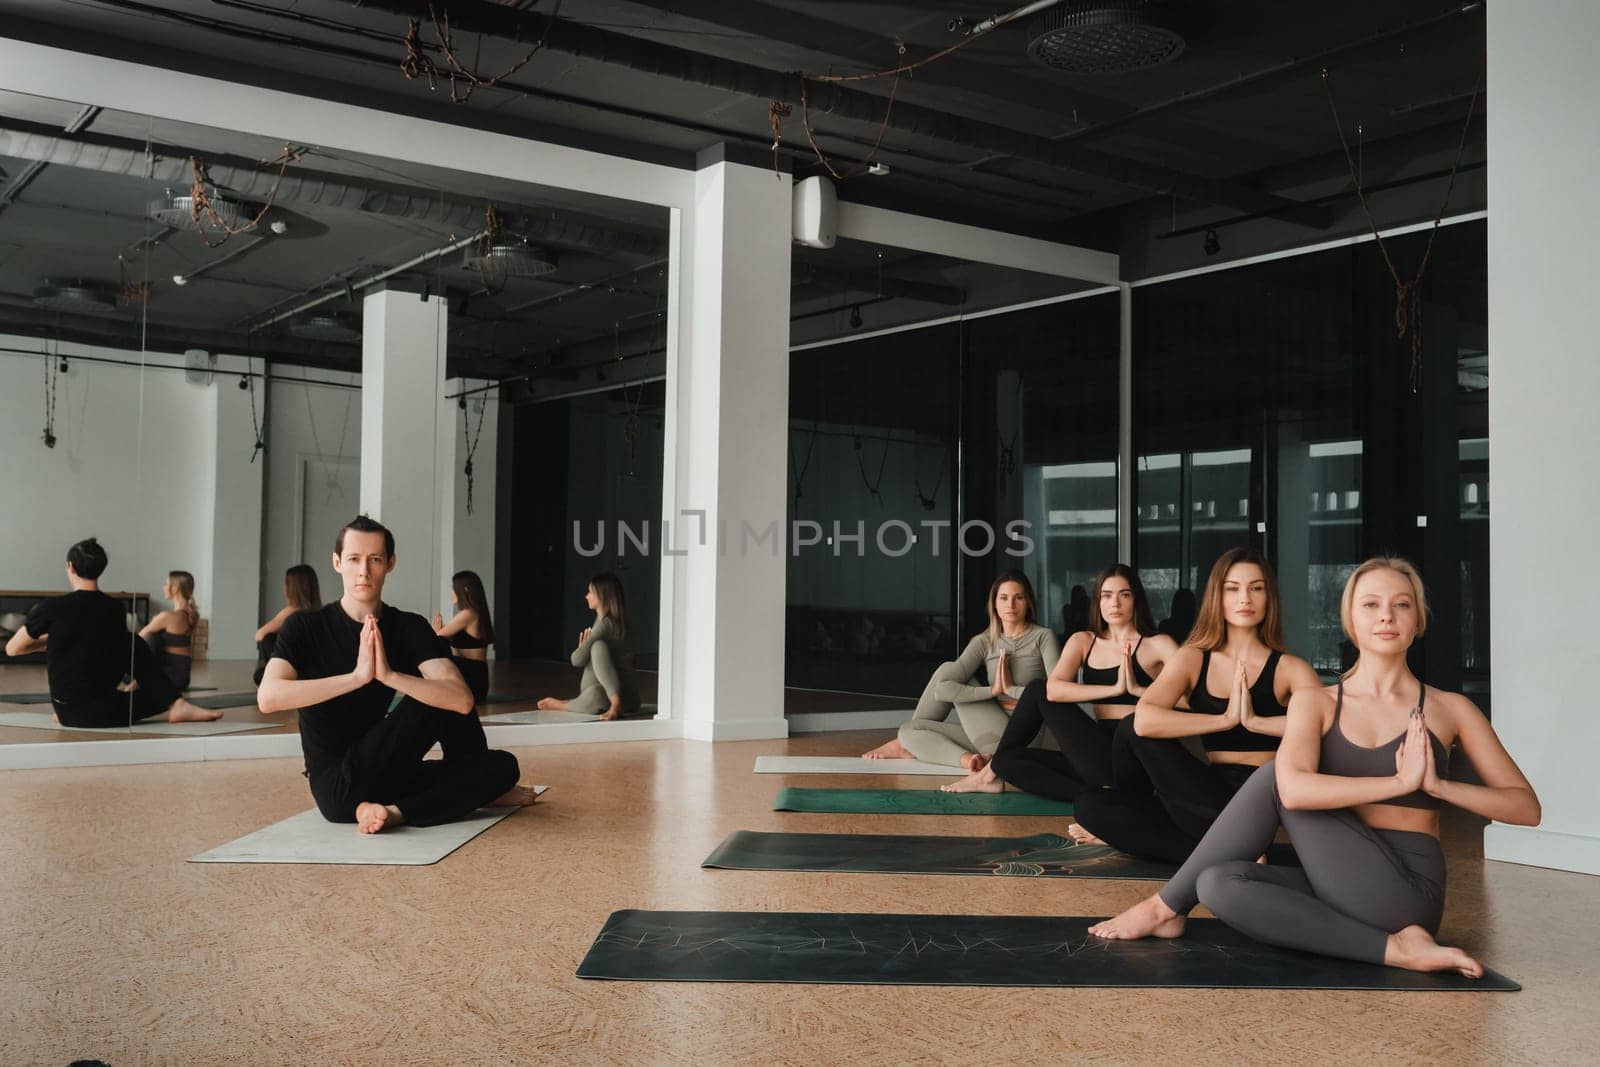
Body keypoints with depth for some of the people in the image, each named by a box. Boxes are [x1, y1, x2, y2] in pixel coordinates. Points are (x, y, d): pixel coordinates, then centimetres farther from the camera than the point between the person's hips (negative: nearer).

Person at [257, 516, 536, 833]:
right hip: (337, 787, -4)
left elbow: (462, 700, -16)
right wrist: (357, 676, -31)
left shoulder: (410, 628, 1)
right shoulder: (305, 627, -5)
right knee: (436, 702, -15)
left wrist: (388, 675, -30)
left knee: (503, 765, -8)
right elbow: (268, 697, -24)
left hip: (389, 777, 4)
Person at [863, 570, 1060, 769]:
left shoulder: (1043, 637, -2)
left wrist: (1011, 689, -11)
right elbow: (942, 689, -6)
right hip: (988, 735, 5)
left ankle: (913, 747, 9)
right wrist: (993, 691, -12)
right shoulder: (984, 642, 8)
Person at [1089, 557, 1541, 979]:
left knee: (1270, 779, -17)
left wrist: (1437, 785, -12)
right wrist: (1399, 782, -19)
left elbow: (1526, 808, 2)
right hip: (1339, 885, 3)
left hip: (1406, 893, -2)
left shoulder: (1449, 709, 6)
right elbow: (1295, 787, -13)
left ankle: (1166, 907, -6)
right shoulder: (1316, 702, 6)